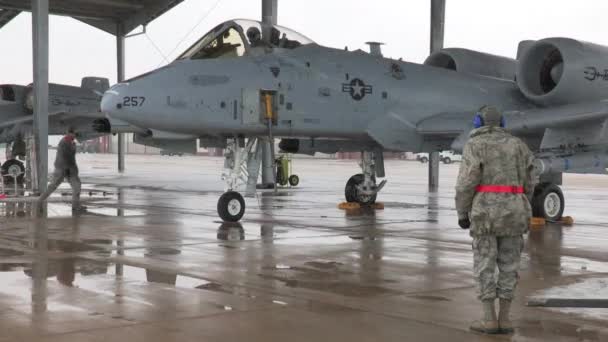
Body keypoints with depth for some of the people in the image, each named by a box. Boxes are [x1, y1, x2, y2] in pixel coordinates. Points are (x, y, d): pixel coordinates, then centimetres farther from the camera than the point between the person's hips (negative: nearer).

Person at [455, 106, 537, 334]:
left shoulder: (474, 146, -2)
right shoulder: (517, 145, 11)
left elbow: (466, 182, -10)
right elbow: (528, 183, 10)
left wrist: (462, 214, -2)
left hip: (486, 212, -3)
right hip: (512, 211, 4)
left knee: (484, 266, 2)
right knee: (508, 267, 8)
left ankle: (489, 320, -1)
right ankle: (504, 319, 6)